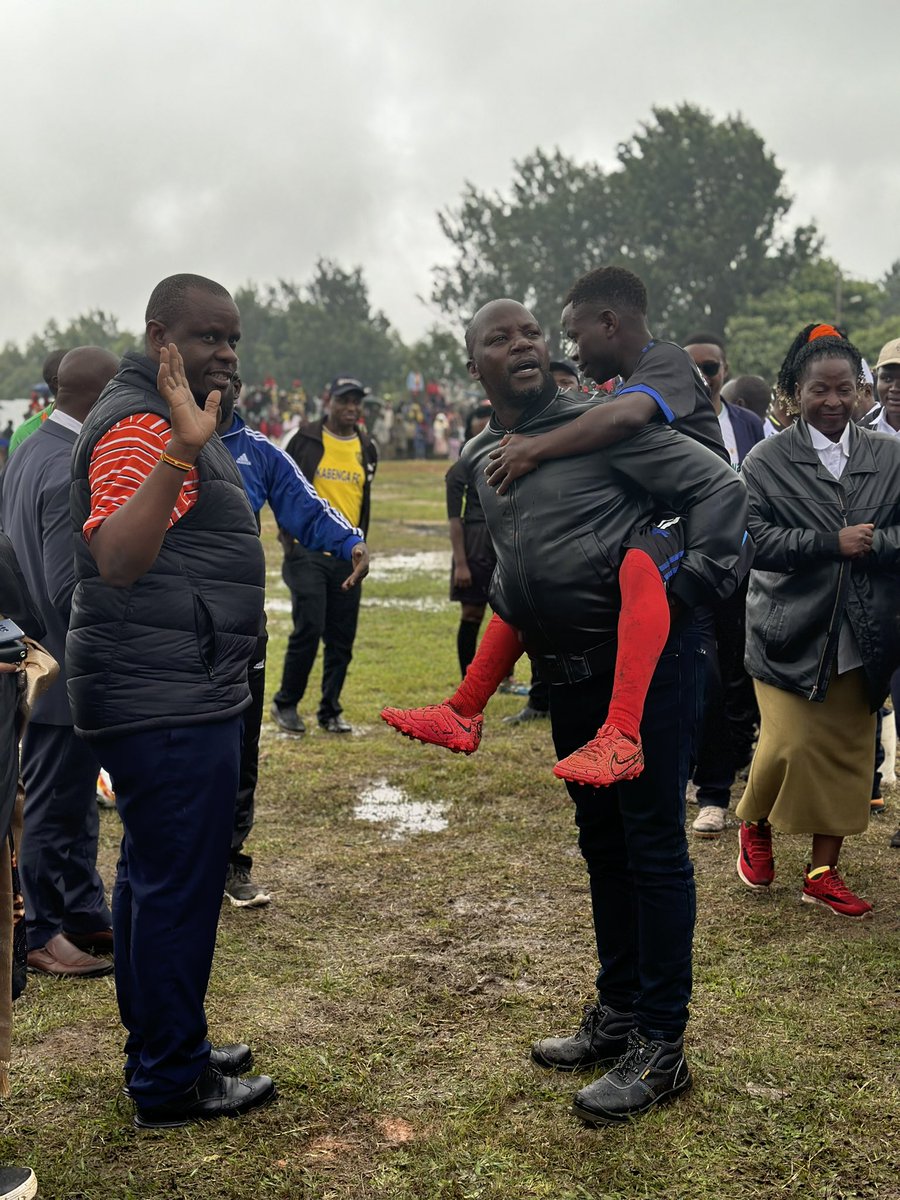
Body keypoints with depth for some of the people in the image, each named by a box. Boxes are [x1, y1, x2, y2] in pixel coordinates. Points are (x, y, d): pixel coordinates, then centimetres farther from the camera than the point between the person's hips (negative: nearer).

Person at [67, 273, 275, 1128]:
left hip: (169, 696, 11)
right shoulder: (140, 425, -16)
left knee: (153, 878, 18)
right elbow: (116, 559, -34)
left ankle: (163, 1049, 32)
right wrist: (182, 453, -43)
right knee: (180, 886, -3)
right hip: (169, 703, -11)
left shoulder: (169, 421, 18)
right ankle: (170, 1086, 9)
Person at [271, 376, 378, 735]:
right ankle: (285, 704, 7)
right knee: (308, 629, -10)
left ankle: (330, 711, 16)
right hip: (308, 552, -4)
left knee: (342, 638, 5)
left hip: (347, 557, 5)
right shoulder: (306, 440, -2)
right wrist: (289, 535, -5)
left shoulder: (366, 449, 11)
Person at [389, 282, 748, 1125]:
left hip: (646, 659, -7)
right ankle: (617, 1015, 31)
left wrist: (693, 585, -19)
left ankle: (661, 1047, 10)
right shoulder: (478, 459, 9)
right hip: (572, 674, 8)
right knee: (601, 843, 16)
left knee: (653, 846, -1)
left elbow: (720, 486, -15)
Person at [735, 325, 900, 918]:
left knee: (848, 754, 6)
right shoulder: (766, 462, -3)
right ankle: (754, 824, 24)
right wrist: (832, 542, -17)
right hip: (792, 630, -3)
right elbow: (755, 540, -12)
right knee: (790, 744, -9)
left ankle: (824, 872, 20)